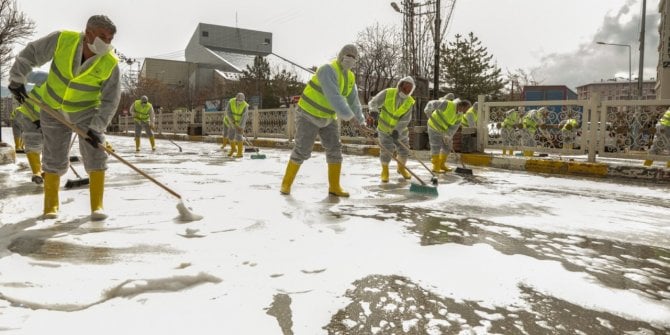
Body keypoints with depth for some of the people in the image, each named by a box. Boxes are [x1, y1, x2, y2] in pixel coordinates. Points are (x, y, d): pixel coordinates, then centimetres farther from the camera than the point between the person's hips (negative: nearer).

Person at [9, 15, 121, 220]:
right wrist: (17, 80, -4)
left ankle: (97, 206, -1)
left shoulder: (110, 64, -22)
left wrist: (96, 127, -26)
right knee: (54, 158, 7)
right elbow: (31, 54, -7)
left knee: (95, 156, -9)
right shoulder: (62, 39, -21)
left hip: (87, 111, -1)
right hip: (53, 110, 1)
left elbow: (110, 100, -19)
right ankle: (51, 205, 21)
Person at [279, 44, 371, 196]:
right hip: (308, 114, -7)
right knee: (302, 151, -8)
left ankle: (334, 187, 7)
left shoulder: (350, 77, 2)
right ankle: (286, 183, 10)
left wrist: (361, 123, -13)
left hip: (328, 117, 8)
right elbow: (334, 97, -38)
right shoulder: (328, 70, -27)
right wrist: (351, 118, -41)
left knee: (335, 149, -1)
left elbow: (353, 102, 0)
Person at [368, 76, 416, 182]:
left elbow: (405, 120, -20)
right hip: (384, 128, -3)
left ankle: (401, 168, 36)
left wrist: (397, 130, -34)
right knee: (386, 151, -10)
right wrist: (374, 110, -40)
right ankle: (385, 171, 14)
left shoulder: (410, 102, -12)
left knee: (404, 150, 7)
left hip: (400, 131, 3)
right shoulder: (388, 93, -16)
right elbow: (373, 103, -18)